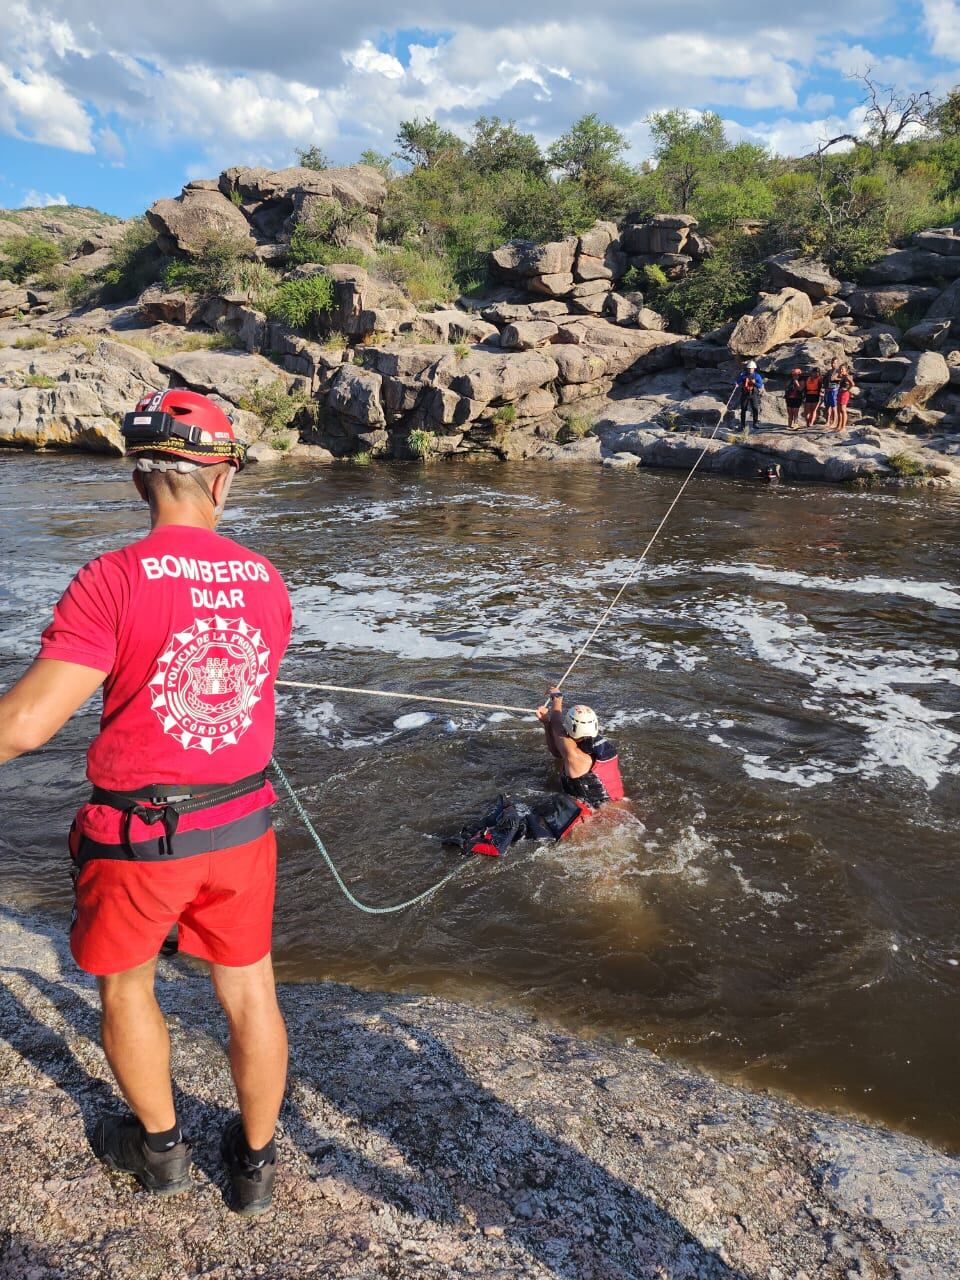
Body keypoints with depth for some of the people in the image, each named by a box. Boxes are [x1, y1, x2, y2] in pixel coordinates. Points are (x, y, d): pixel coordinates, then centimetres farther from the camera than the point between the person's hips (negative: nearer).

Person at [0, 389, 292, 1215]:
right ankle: (257, 1162, 38)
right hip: (242, 825, 4)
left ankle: (160, 1148, 43)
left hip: (138, 833, -3)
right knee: (250, 992, 19)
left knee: (124, 981, 23)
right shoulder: (266, 580, -5)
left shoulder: (114, 579, -20)